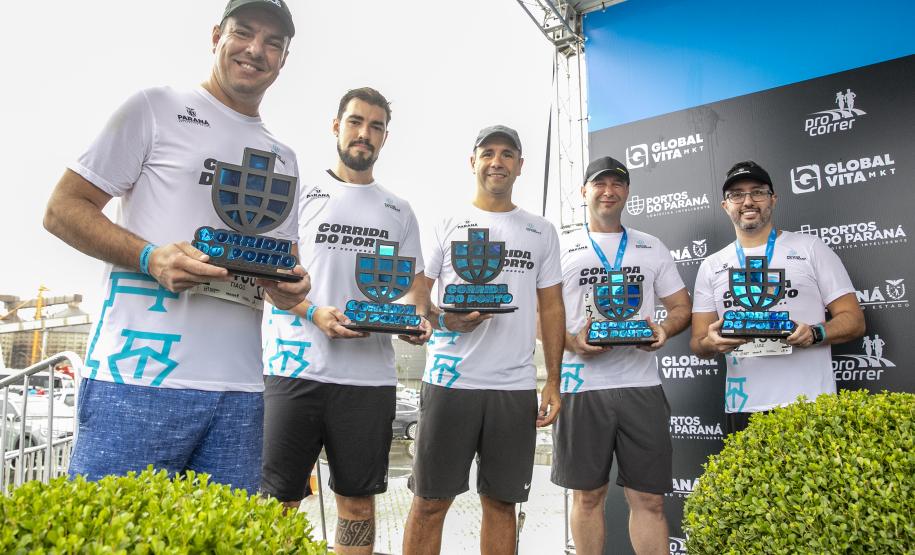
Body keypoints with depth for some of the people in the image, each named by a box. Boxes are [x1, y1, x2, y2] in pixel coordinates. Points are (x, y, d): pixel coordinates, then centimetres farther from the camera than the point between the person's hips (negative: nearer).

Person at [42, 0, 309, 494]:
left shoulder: (283, 157, 19)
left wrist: (292, 286, -1)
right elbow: (62, 209, 2)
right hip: (139, 377, -4)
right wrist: (152, 258, -16)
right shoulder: (158, 107, 5)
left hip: (240, 391, 5)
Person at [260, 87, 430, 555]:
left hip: (370, 376, 3)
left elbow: (411, 285, 15)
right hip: (295, 368, -2)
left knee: (358, 502, 11)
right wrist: (315, 313, -17)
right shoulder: (300, 192, 6)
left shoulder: (399, 211, 15)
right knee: (278, 500, 3)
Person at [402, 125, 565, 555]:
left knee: (501, 501, 11)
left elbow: (551, 308, 11)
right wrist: (444, 320, -16)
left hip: (516, 387, 2)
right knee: (430, 500, 5)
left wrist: (553, 381, 4)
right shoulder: (445, 226, 7)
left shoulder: (542, 232, 13)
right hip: (450, 380, -1)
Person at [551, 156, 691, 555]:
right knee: (588, 495, 9)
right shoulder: (561, 249, 7)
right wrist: (572, 342, -15)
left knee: (649, 498, 5)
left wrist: (665, 329, -8)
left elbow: (681, 306, 14)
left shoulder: (652, 248, 15)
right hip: (582, 387, -1)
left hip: (641, 384, 2)